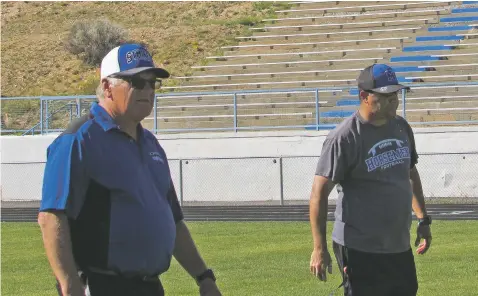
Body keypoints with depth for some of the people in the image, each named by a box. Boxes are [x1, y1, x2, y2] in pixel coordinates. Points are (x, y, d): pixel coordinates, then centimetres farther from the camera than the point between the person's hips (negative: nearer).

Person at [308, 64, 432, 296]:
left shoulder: (401, 127, 8)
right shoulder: (343, 138, -15)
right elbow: (319, 193, -16)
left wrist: (423, 219, 20)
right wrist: (319, 248, -19)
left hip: (400, 247, 8)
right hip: (359, 249, -8)